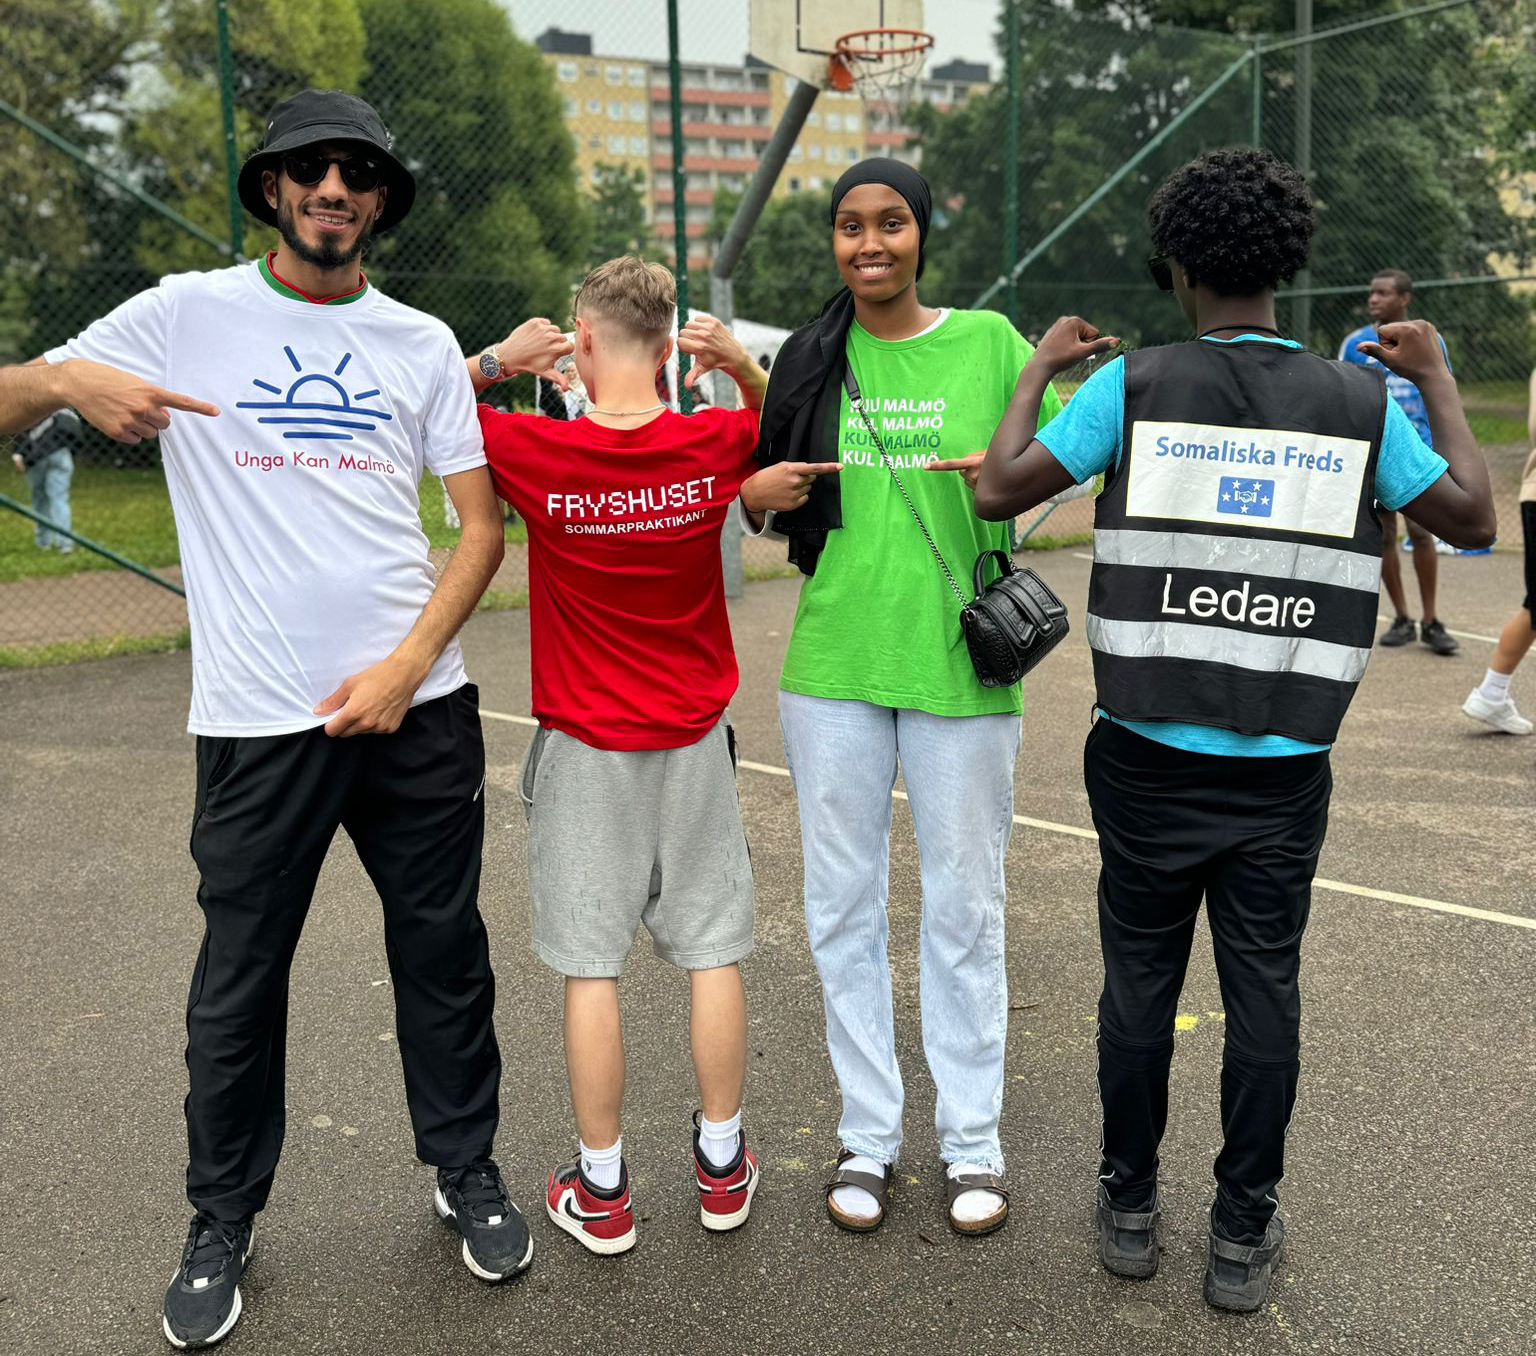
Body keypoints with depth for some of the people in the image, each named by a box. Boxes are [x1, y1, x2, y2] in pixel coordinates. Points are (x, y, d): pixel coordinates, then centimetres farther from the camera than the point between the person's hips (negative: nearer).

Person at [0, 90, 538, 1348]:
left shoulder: (422, 342, 7)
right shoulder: (186, 315, 2)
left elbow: (483, 523, 6)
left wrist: (409, 664, -6)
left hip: (417, 704, 2)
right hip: (258, 719, -1)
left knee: (443, 952, 12)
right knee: (239, 982, 8)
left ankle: (467, 1171, 32)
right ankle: (223, 1222, 29)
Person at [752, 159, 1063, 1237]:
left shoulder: (988, 342, 1)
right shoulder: (809, 359, 8)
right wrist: (768, 490, -7)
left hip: (960, 666, -2)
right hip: (833, 667, 3)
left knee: (965, 907, 7)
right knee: (844, 907, 9)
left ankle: (973, 1143, 24)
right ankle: (869, 1136, 25)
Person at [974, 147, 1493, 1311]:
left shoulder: (1133, 385, -6)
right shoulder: (1360, 402, 0)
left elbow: (999, 490, -6)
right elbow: (1472, 518, 9)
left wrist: (1041, 369, 10)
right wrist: (1439, 380, 20)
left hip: (1149, 760, -1)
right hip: (1283, 769, 1)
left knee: (1139, 983, 13)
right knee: (1263, 994, 11)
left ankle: (1130, 1209, 28)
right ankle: (1244, 1237, 23)